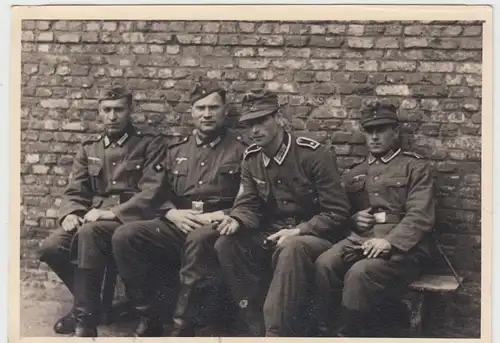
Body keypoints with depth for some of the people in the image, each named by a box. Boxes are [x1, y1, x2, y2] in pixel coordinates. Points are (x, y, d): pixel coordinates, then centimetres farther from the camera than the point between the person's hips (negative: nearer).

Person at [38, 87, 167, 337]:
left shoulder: (150, 144, 4)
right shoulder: (89, 149, 19)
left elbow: (151, 192, -8)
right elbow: (75, 192, 14)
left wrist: (112, 212, -19)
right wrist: (70, 214, -10)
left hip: (130, 219, -5)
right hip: (92, 219, 5)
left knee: (88, 233, -36)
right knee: (51, 247, -22)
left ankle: (86, 317, -25)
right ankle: (88, 300, 3)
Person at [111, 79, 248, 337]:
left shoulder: (241, 150, 6)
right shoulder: (176, 150, 19)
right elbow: (161, 194, 17)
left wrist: (220, 215, -15)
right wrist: (173, 213, -5)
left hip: (218, 229, -4)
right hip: (177, 225, 4)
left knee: (198, 239, -40)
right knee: (125, 236, -20)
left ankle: (183, 327, -29)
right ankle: (149, 318, -11)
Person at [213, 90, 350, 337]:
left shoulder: (315, 155, -14)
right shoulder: (251, 159, 5)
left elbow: (337, 212, -14)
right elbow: (248, 204, 4)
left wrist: (298, 231, -23)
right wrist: (237, 221, -20)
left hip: (316, 237, -6)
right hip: (272, 235, 6)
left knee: (291, 248, -40)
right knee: (226, 244, -19)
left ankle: (278, 333, -33)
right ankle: (257, 328, -14)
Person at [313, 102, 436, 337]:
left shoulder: (416, 168, 8)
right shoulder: (354, 174, 24)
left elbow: (420, 217, -5)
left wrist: (389, 241, -21)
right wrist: (354, 219, 2)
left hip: (402, 246, -4)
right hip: (359, 239, 4)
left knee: (360, 273, -34)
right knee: (324, 264, -28)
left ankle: (348, 334, -19)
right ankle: (327, 332, -19)